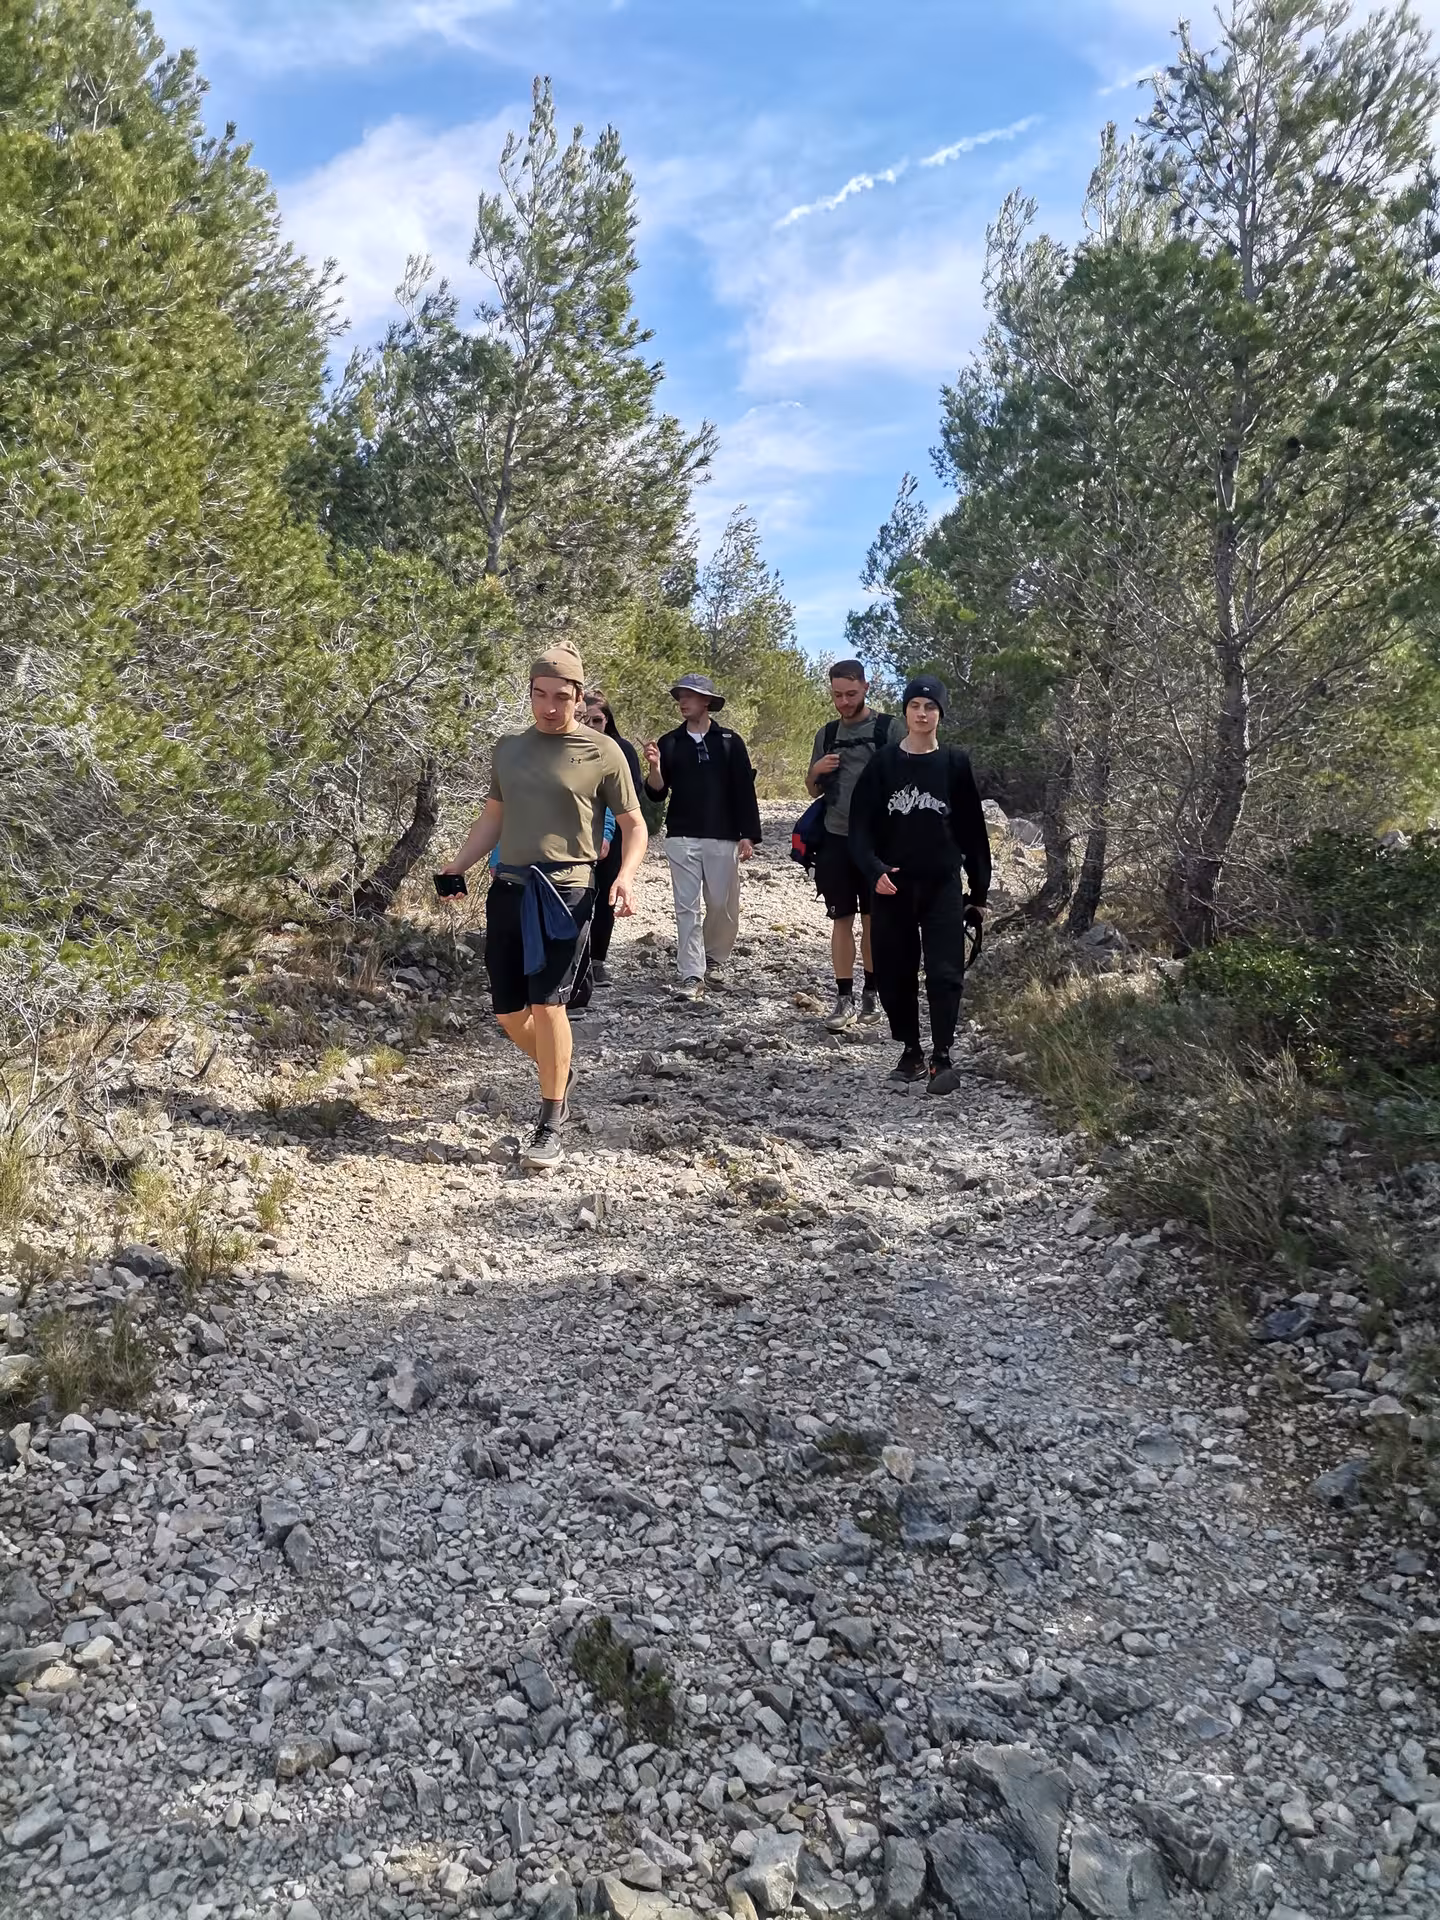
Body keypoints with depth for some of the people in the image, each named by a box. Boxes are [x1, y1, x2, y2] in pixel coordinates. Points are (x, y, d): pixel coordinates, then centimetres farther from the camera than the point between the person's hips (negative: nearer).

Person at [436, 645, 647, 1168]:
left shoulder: (602, 752, 0)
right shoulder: (508, 748, 15)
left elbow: (633, 825, 4)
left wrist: (626, 875, -14)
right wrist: (457, 867, 11)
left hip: (565, 891, -5)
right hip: (507, 889, 5)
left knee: (546, 1003, -13)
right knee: (509, 1012, 6)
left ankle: (551, 1129, -1)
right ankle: (558, 1076, 35)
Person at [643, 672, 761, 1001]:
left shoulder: (729, 742, 3)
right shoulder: (669, 743, 7)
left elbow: (745, 791, 1)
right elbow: (657, 793, 4)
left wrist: (749, 835, -4)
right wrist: (654, 767, -15)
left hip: (723, 838, -1)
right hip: (681, 838, 1)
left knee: (723, 905, 3)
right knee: (686, 907, -2)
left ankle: (714, 959, 27)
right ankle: (692, 975, -1)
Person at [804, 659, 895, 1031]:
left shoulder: (888, 728, -2)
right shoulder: (827, 733, 12)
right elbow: (813, 791, 19)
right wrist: (816, 771, -3)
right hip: (836, 839, 3)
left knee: (874, 919, 6)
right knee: (842, 919, 4)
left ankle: (871, 994, 17)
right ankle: (844, 998, 8)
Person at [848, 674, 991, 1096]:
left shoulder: (955, 763, 2)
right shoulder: (883, 763, 2)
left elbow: (972, 828, 6)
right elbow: (861, 824, -1)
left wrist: (979, 887, 7)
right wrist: (874, 869, -17)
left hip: (942, 885, -1)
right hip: (892, 886, 1)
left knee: (944, 972, -7)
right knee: (895, 972, 6)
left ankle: (942, 1057, 1)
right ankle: (910, 1051, 21)